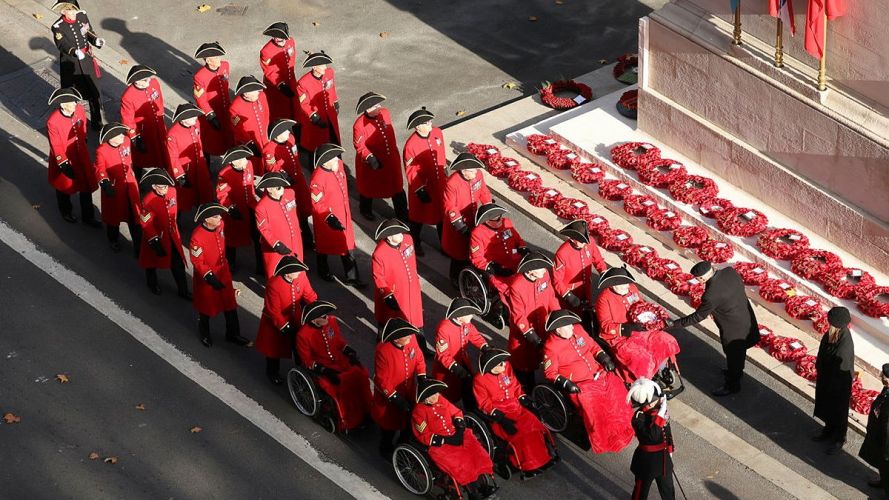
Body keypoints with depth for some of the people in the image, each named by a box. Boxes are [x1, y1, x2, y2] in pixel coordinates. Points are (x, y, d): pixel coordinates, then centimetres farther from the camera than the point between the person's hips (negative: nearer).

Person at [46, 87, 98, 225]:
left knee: (86, 185, 16)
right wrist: (63, 164, -17)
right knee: (64, 186, 21)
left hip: (81, 156, 5)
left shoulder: (79, 109, -16)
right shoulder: (52, 121, -31)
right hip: (64, 159, -5)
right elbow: (56, 146, -22)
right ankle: (66, 212, 48)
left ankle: (88, 217, 34)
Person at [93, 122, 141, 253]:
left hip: (130, 184, 4)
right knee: (114, 214, 18)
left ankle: (138, 245, 25)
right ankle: (114, 240, 43)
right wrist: (105, 184, -36)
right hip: (114, 188, -4)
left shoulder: (126, 141, -10)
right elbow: (100, 170, -20)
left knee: (135, 214, 12)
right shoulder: (101, 150, -24)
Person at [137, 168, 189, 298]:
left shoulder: (172, 192, -13)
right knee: (153, 259, 21)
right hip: (155, 236, -4)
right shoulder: (148, 200, -29)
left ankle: (183, 290, 23)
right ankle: (152, 282, 47)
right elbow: (146, 223, -21)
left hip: (172, 235, 4)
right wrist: (154, 242, -19)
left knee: (178, 263, 9)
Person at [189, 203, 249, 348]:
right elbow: (197, 261, -22)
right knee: (206, 306, 15)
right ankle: (205, 335, 38)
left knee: (230, 304, 15)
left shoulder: (220, 225, -11)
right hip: (206, 277, -6)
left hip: (223, 272, 6)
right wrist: (209, 277, -25)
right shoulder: (197, 236, -30)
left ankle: (233, 334, 32)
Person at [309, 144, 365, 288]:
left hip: (343, 215, 7)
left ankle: (352, 277, 24)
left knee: (347, 245, 13)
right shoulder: (318, 177, -33)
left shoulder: (339, 165, -9)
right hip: (326, 217, -7)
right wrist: (329, 218, -29)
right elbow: (316, 203, -25)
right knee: (324, 243, 19)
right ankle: (323, 270, 45)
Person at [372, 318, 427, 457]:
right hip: (389, 396, -6)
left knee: (410, 419, 26)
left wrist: (422, 378, -11)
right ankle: (386, 450, 46)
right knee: (389, 424, 19)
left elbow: (419, 359, 0)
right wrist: (395, 398, -24)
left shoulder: (411, 339, -18)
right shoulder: (383, 350, -35)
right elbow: (382, 380, -27)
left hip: (408, 391, 6)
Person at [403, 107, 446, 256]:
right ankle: (415, 243, 39)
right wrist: (420, 190, -18)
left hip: (439, 184, 5)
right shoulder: (411, 145, -27)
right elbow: (410, 171, -18)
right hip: (421, 186, -5)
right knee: (418, 215, 17)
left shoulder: (437, 133, -10)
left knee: (442, 214, 20)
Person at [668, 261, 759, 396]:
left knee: (733, 355, 18)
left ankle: (732, 385, 40)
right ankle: (737, 371, 57)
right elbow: (740, 286, 3)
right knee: (739, 351, 32)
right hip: (747, 318, 7)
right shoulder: (730, 271, -18)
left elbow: (698, 317, -23)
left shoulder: (711, 295, -36)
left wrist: (674, 324, -14)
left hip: (733, 329, -7)